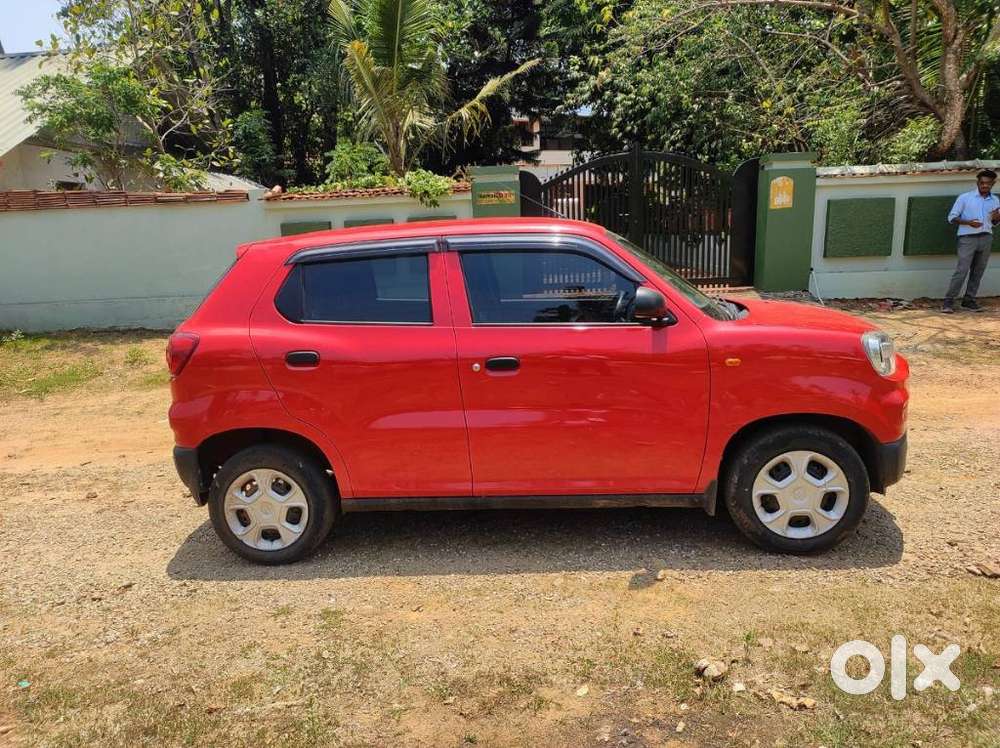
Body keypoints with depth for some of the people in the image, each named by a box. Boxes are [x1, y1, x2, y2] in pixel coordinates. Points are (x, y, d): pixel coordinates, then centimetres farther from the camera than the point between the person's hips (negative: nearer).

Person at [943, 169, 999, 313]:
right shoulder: (965, 197, -2)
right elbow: (952, 217, -2)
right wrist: (969, 222, -18)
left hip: (986, 238, 5)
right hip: (968, 238, -5)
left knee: (978, 272, 5)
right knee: (961, 271, -12)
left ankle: (969, 300, 12)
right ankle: (948, 302, -11)